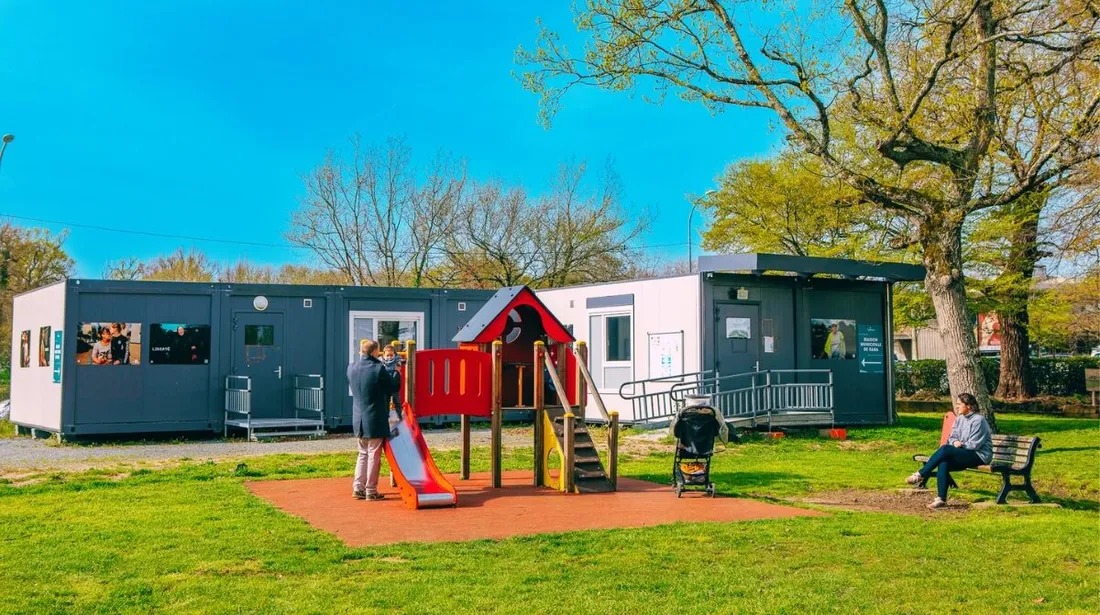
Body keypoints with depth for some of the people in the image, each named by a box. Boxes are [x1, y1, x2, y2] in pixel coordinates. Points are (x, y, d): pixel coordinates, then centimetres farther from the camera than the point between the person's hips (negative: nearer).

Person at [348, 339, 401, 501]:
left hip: (358, 419, 6)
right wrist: (396, 373, 11)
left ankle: (358, 488, 15)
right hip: (375, 419, -6)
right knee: (374, 455, 3)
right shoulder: (379, 369, -17)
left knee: (363, 454, 18)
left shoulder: (351, 368, 1)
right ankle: (371, 491, 7)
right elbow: (394, 387, -7)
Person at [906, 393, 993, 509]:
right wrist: (955, 442, -10)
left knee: (945, 449, -29)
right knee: (943, 463, -25)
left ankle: (920, 474, -20)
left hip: (979, 455, -7)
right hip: (965, 454, 7)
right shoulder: (959, 419, 13)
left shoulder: (978, 420, -11)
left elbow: (974, 444, -15)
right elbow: (952, 437, 12)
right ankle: (941, 499, -27)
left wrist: (961, 445, -10)